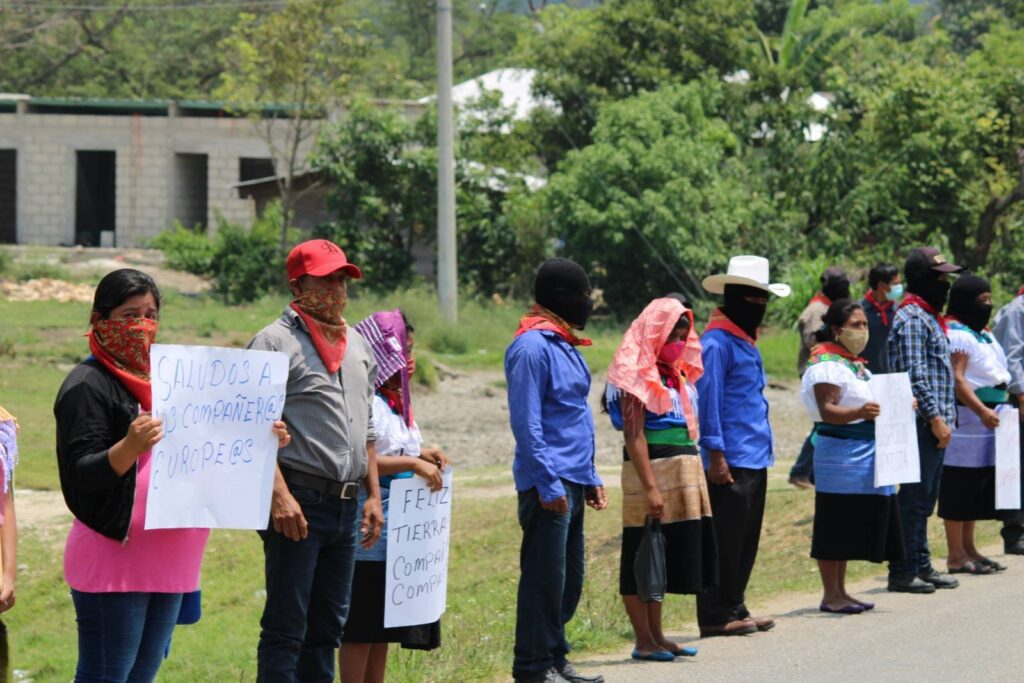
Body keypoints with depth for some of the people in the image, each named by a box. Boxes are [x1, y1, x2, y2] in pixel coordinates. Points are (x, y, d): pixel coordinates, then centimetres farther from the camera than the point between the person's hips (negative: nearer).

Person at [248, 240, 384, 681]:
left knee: (327, 626, 12)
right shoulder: (276, 342, -7)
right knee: (286, 628, -6)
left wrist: (373, 495, 17)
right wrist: (280, 496, -23)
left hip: (346, 503, 8)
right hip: (299, 501, -8)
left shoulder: (357, 346, 18)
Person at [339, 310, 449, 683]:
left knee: (383, 629, 12)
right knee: (360, 630, -5)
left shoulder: (396, 402, 16)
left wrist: (422, 456, 11)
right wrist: (412, 463, -25)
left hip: (396, 536, 10)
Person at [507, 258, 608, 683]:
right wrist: (548, 484, -21)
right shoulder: (533, 347, -14)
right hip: (550, 484, -10)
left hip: (572, 483, 10)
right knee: (546, 579, -5)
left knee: (570, 579, 13)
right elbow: (526, 423, -18)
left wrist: (589, 478, 20)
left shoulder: (563, 345, 17)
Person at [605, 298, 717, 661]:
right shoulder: (639, 375, -9)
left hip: (683, 469, 9)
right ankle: (643, 641, 0)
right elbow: (634, 435, -15)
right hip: (652, 468, -9)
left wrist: (695, 478, 14)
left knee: (664, 558, 12)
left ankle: (656, 635, 17)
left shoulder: (676, 373, 16)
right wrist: (650, 487, -21)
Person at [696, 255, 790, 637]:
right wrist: (716, 455, -19)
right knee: (724, 541, -5)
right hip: (731, 462, -9)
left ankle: (733, 609, 20)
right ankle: (716, 615, -1)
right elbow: (708, 402, -16)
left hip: (754, 460, 9)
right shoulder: (717, 342, -12)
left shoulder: (745, 340, 18)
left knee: (745, 541, 13)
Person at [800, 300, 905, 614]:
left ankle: (840, 591, 17)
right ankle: (831, 594, -2)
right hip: (839, 453, -10)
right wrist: (859, 413, -39)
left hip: (863, 455, 10)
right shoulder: (826, 364, -13)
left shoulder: (855, 363, 18)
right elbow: (827, 410, -23)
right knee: (835, 525, -5)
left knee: (852, 525, 12)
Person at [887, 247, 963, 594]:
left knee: (923, 499, 14)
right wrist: (935, 417, -20)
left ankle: (921, 565, 20)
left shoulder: (930, 317, 19)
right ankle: (903, 571, -4)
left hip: (935, 423, 10)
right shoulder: (911, 318, -13)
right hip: (922, 423, -10)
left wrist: (947, 415, 19)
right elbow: (915, 375, -20)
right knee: (914, 499, -7)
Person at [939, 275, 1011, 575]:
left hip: (988, 419, 10)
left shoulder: (982, 334, 19)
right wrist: (982, 411, -29)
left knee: (976, 489, 14)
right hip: (966, 418, -10)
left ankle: (968, 549, 22)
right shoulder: (957, 335, -12)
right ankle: (956, 556, -5)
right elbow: (956, 380, -21)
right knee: (960, 486, -7)